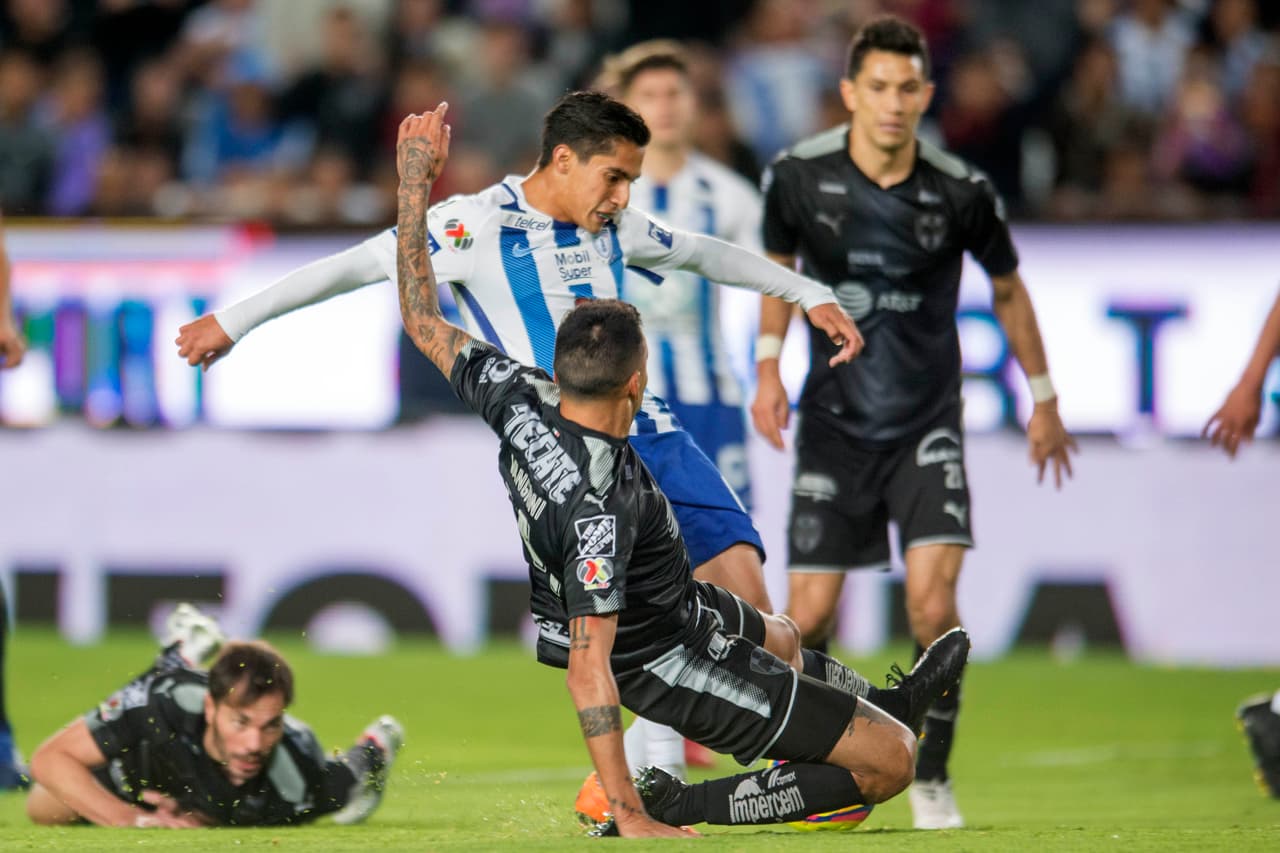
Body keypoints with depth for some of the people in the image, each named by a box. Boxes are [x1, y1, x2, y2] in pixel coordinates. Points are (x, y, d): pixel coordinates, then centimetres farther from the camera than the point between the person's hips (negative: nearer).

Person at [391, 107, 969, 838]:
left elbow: (425, 321, -6)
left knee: (781, 639, 37)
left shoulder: (521, 401, -19)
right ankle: (677, 809, -1)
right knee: (890, 762, -5)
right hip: (664, 661, -9)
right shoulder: (599, 507, -40)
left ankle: (890, 703, 65)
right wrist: (630, 818, -36)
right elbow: (588, 671, -38)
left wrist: (415, 181, -1)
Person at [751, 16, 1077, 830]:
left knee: (932, 595, -17)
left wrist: (1044, 399, 15)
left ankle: (932, 777, 0)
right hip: (834, 420, 1)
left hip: (927, 424, -1)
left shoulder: (962, 193, -9)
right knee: (810, 614, -3)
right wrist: (768, 365, 0)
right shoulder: (799, 176, -7)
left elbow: (1008, 288, 9)